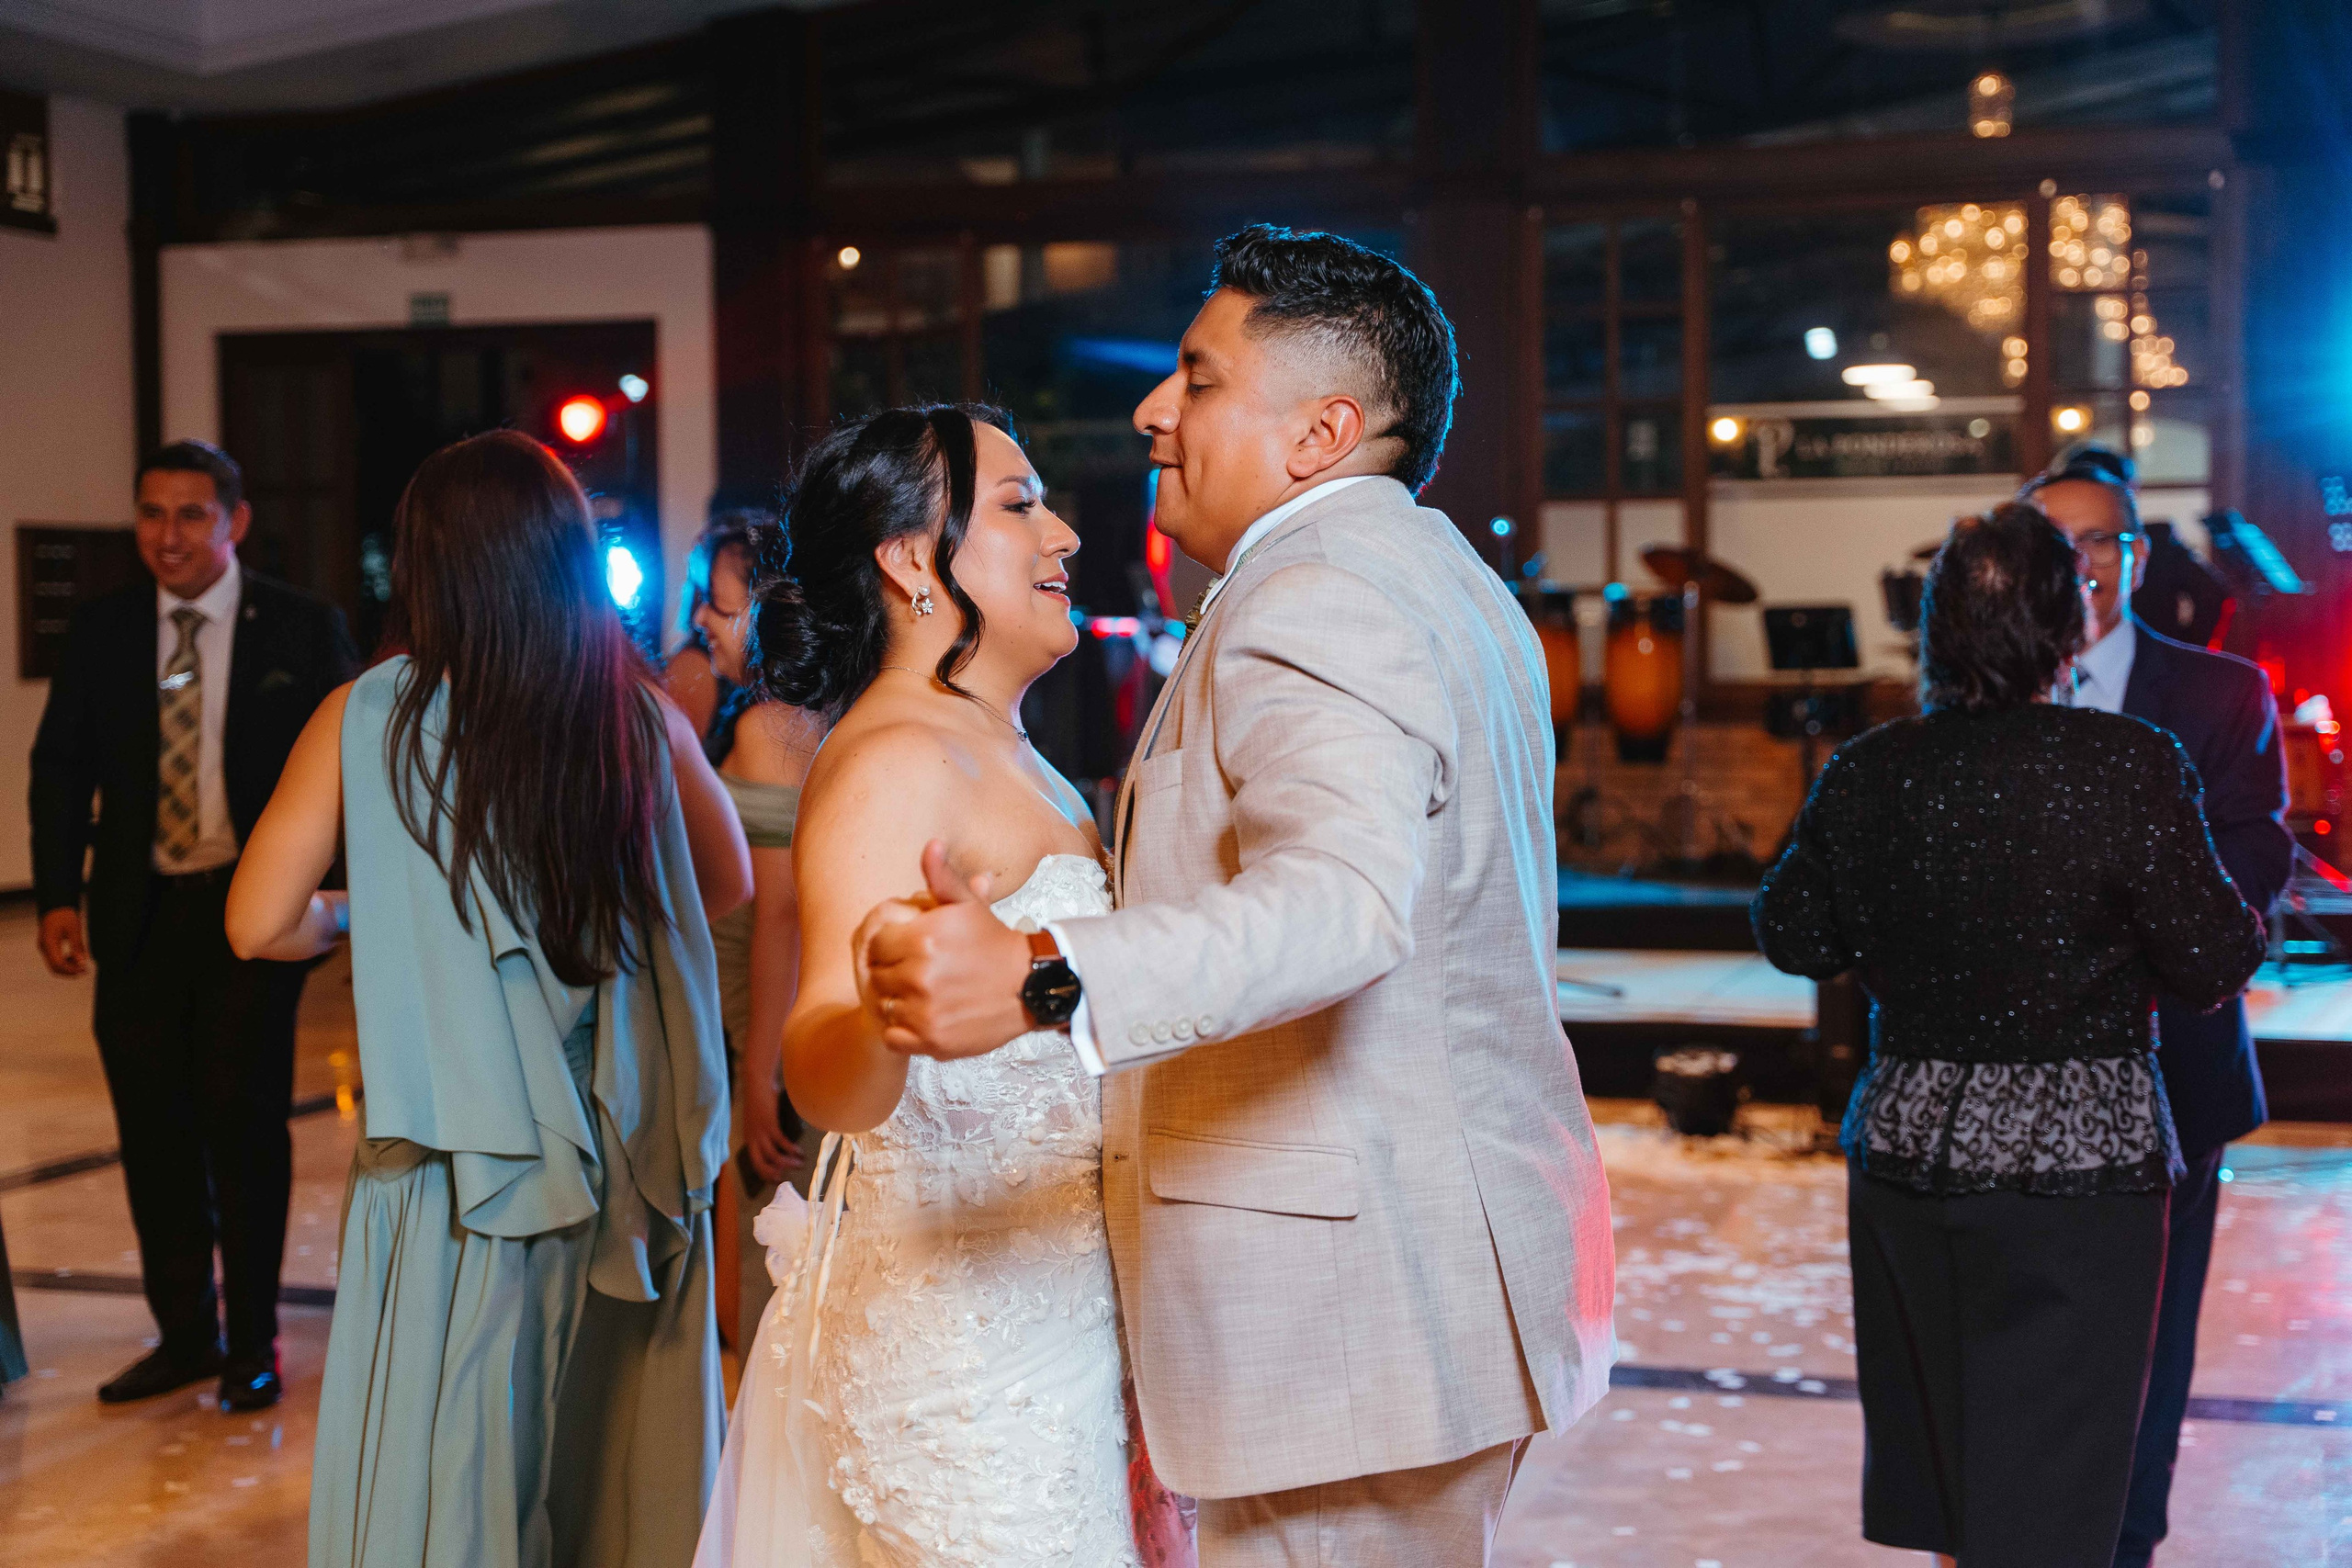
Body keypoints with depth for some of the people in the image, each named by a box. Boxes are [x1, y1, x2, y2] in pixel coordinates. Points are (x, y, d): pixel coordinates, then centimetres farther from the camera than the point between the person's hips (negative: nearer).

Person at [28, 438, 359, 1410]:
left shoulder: (300, 629, -2)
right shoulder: (99, 634, 6)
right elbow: (61, 770, 9)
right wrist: (57, 896, -2)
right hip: (140, 915, 3)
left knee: (245, 1125, 1)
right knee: (154, 1130, 8)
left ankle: (251, 1344, 14)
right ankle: (184, 1333, 22)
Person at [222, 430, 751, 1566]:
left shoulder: (366, 719, -7)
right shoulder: (643, 719, -1)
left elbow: (261, 924, -5)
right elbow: (728, 886, 15)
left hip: (461, 1166, -3)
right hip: (632, 1167, 3)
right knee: (627, 1471, 17)